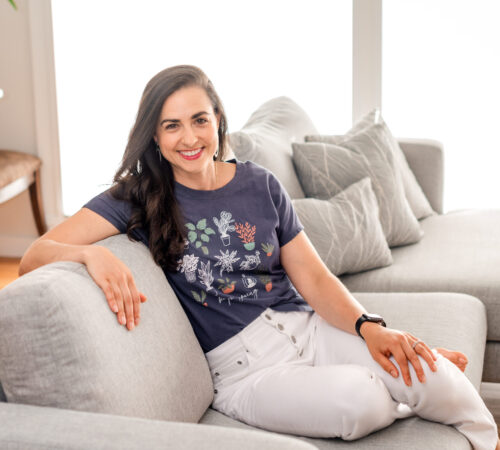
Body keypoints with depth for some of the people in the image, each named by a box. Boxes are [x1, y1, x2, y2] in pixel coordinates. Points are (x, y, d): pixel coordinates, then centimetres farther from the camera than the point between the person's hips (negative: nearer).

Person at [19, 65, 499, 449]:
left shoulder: (259, 184, 8)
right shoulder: (137, 199, -1)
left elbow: (314, 279, 6)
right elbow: (34, 257, -10)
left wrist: (369, 327, -13)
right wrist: (93, 254, -33)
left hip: (307, 327, 3)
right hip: (244, 367, -3)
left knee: (428, 374, -24)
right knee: (359, 398, -32)